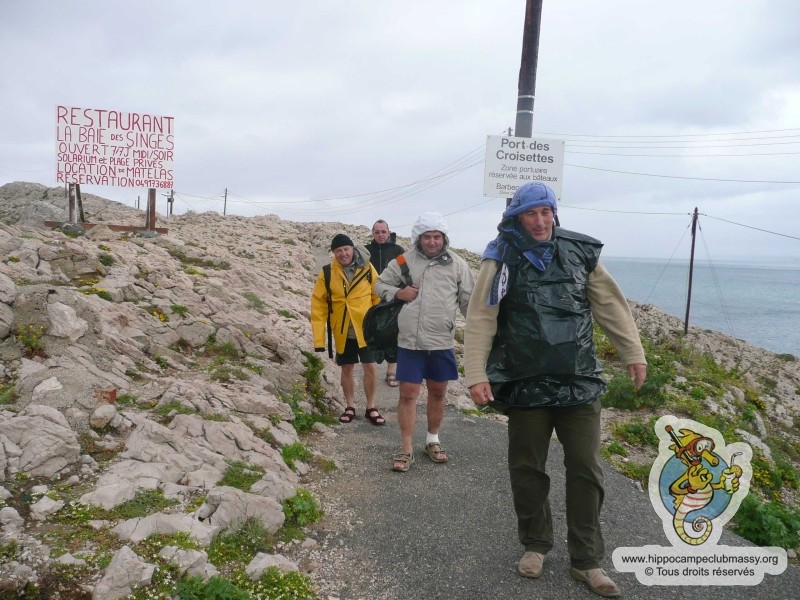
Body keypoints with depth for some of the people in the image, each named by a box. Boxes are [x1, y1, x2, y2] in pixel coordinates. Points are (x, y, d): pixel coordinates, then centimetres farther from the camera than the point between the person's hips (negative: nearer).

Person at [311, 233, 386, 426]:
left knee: (370, 367, 0)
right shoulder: (327, 273, -7)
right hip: (342, 331, 1)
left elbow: (378, 297, -2)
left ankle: (371, 408, 17)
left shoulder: (367, 268, -9)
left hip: (366, 329, -1)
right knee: (347, 369, 12)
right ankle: (350, 407, 28)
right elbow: (319, 304, -5)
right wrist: (319, 337, -9)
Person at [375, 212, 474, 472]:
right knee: (408, 394, 1)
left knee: (438, 393, 14)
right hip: (409, 342, -1)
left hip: (442, 342, 1)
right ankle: (406, 450, 13)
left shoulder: (457, 264, 2)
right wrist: (399, 293, -9)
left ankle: (433, 441, 34)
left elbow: (469, 301, 7)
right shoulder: (404, 261, 1)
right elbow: (380, 285, 10)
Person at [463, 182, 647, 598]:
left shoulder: (581, 253, 4)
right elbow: (479, 321, -8)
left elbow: (611, 305, 9)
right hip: (525, 386, -2)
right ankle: (535, 544, 32)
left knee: (585, 471, 5)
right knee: (527, 470, 10)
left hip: (580, 384, 2)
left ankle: (587, 560, 20)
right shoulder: (502, 261, -4)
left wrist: (633, 353, 9)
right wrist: (476, 374, -14)